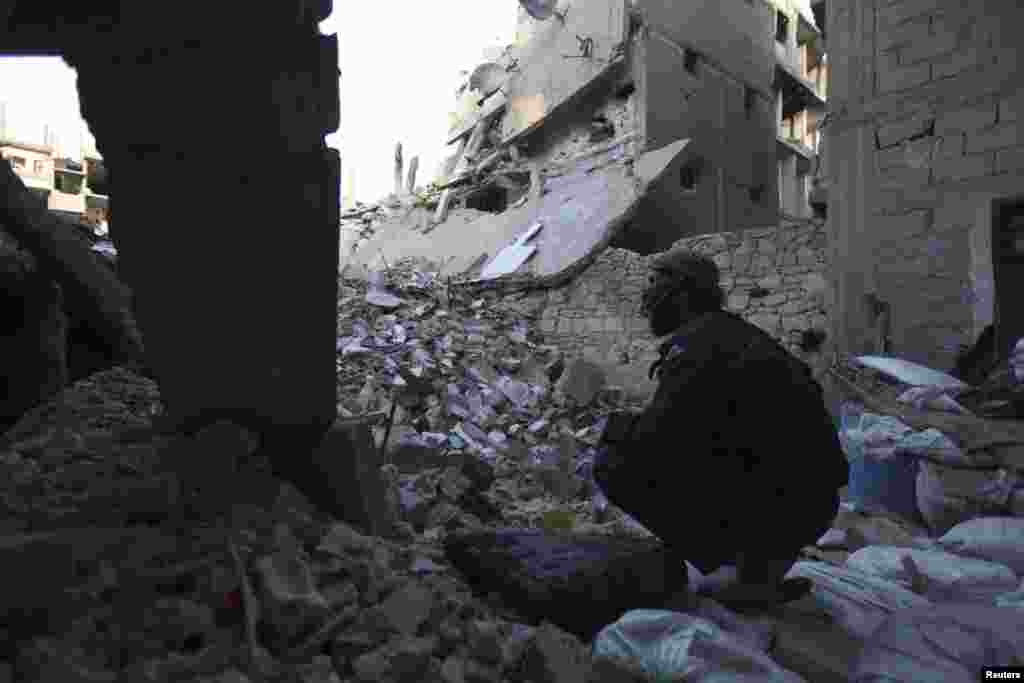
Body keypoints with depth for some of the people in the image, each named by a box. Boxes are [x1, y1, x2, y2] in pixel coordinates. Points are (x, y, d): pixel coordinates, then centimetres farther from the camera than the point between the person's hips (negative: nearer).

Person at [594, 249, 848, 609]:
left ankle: (745, 572, -3)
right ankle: (761, 560, 17)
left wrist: (613, 428, 1)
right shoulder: (735, 333, 15)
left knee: (615, 463, -9)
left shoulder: (693, 341, -14)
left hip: (772, 506, -9)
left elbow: (657, 436, -20)